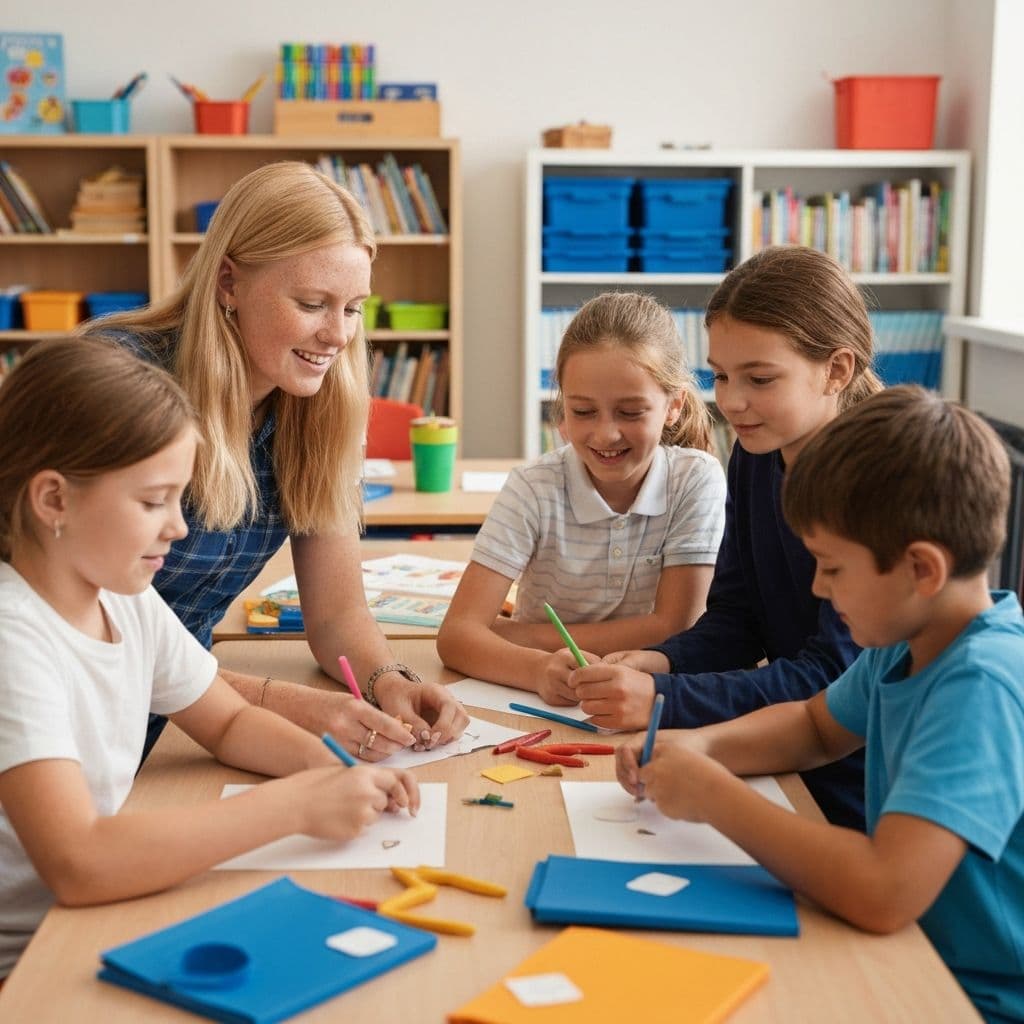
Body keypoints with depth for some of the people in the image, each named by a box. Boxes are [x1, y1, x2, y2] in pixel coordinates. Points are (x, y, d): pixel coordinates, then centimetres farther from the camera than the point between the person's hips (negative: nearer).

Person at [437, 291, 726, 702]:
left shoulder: (697, 480, -10)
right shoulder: (534, 488, -11)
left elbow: (673, 628, -11)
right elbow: (457, 635, -19)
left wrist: (524, 635, -13)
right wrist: (540, 668, -39)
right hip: (540, 707, 0)